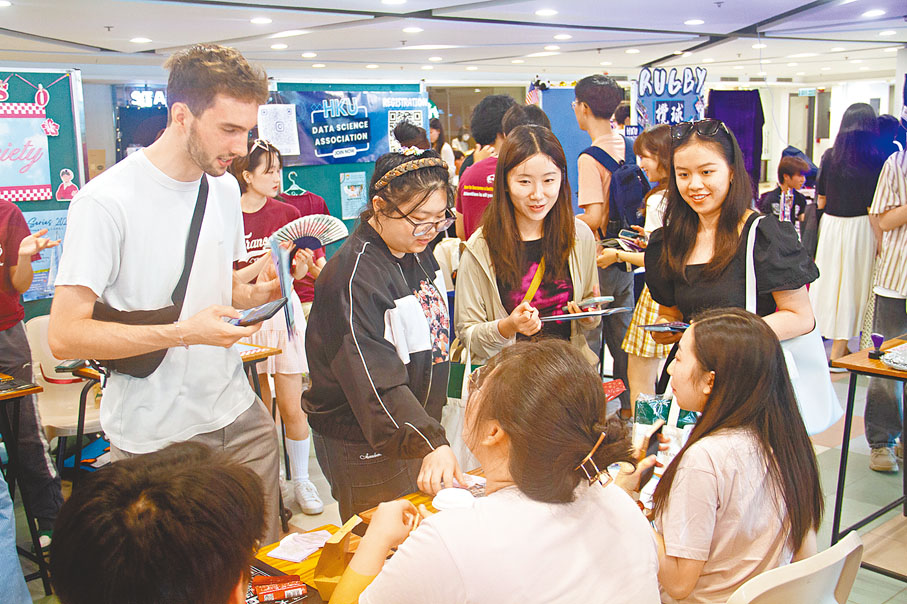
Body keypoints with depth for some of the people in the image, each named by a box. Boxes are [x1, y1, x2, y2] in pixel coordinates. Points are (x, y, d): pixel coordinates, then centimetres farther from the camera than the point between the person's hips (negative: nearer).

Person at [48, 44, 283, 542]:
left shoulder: (225, 188, 8)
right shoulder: (106, 202, -16)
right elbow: (65, 335, -18)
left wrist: (260, 291, -3)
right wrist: (183, 333, -25)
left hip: (239, 418, 6)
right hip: (153, 438, -6)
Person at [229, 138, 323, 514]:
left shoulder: (287, 214, 2)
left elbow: (297, 274, 9)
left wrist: (302, 264, -14)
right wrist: (269, 258, -22)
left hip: (284, 311, 2)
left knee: (292, 407, 4)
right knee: (259, 409, 7)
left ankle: (301, 481, 19)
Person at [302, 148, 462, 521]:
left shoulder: (418, 254, 4)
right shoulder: (353, 277, -24)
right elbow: (373, 379, -30)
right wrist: (430, 444, -39)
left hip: (417, 426, 8)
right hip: (363, 445, -8)